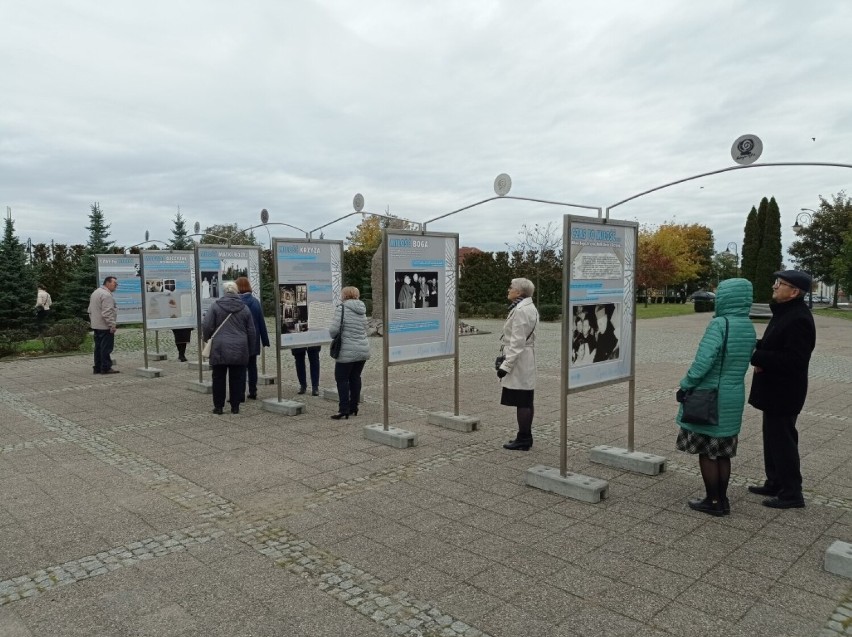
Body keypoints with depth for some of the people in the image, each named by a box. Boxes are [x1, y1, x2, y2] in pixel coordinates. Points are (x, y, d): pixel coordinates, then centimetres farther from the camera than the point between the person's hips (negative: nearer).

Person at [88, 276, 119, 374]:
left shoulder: (95, 292, 19)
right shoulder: (106, 295, -16)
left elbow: (90, 310, 25)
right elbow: (107, 313, -23)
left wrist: (92, 321, 28)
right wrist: (112, 325, -22)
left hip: (96, 326, 10)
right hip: (105, 327, -10)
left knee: (98, 347, 13)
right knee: (106, 348, -6)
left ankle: (98, 367, 17)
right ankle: (106, 368, -5)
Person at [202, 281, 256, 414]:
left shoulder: (215, 305, -2)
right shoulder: (244, 308, 5)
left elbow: (206, 326, -6)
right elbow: (251, 331, 7)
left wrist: (207, 338, 14)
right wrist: (251, 349, 15)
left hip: (219, 349, -1)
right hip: (239, 350, 1)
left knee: (218, 378, 8)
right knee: (237, 378, 7)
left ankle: (218, 406, 12)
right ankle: (235, 406, 10)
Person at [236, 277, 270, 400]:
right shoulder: (255, 301, 1)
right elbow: (261, 322, 4)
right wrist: (265, 340, 10)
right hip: (254, 340, 4)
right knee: (252, 366, 13)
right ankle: (253, 392, 17)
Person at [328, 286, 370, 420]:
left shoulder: (342, 308, -11)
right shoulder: (362, 310, 10)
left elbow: (334, 329, -16)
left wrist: (333, 336, 4)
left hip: (347, 351, -7)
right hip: (363, 350, 7)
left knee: (342, 379, 2)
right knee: (355, 377, 14)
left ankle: (344, 409, 0)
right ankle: (353, 407, 20)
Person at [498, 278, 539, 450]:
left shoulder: (520, 310, -18)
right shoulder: (530, 308, 15)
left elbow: (517, 342, -22)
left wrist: (505, 365, -20)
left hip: (518, 360, -11)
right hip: (527, 361, 11)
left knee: (522, 403, -4)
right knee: (526, 402, 14)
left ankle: (523, 439, 3)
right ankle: (525, 437, 22)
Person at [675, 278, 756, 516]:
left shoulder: (720, 324, -19)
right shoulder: (749, 327, 4)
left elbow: (703, 360, -25)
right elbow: (744, 361, 9)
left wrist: (685, 385, -13)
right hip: (734, 399, 7)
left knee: (707, 453, 6)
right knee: (723, 453, 17)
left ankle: (712, 501, 15)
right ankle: (722, 500, 26)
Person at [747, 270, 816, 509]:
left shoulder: (798, 319, -22)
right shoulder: (784, 312, 11)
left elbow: (793, 360, -27)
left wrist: (755, 356, -24)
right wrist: (757, 349, 0)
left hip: (783, 392, -10)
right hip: (774, 389, 10)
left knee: (782, 440, -1)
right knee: (773, 437, 18)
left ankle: (792, 493, 10)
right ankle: (775, 483, 31)